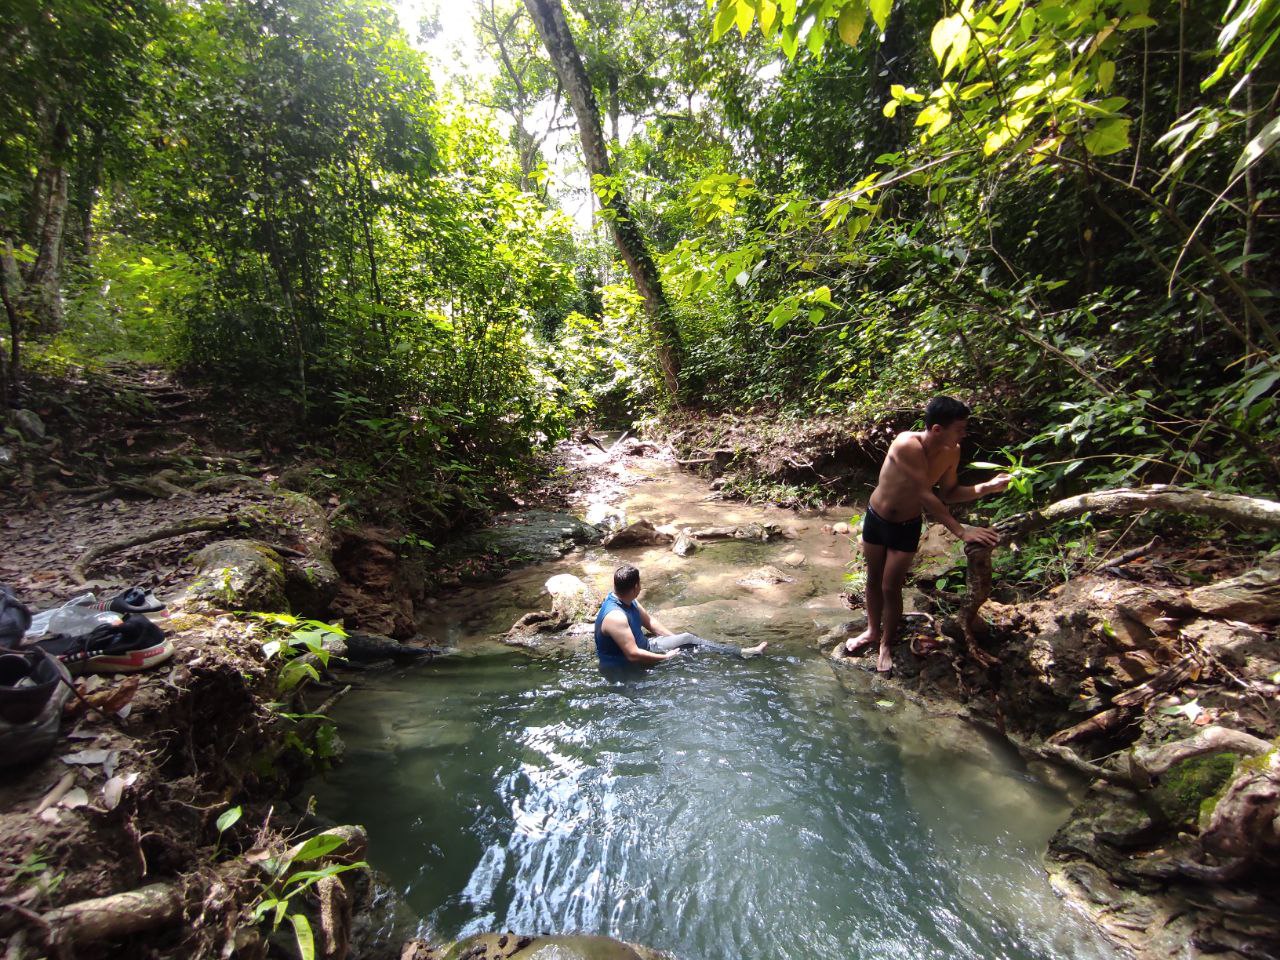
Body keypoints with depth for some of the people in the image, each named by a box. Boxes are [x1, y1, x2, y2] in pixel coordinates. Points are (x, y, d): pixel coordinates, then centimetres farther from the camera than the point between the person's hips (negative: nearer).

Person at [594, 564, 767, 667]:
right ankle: (741, 652, -4)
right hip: (626, 667, -9)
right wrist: (666, 657, -22)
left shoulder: (626, 600, -5)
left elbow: (649, 621, 10)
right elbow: (633, 655, -34)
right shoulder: (616, 617, -35)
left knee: (687, 638, -3)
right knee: (687, 639, -13)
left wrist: (674, 639, 7)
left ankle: (742, 652, 4)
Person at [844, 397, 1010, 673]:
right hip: (876, 518, -2)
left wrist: (986, 487, -14)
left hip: (907, 527, 2)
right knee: (873, 580, 16)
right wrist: (961, 530, -31)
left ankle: (886, 644, 26)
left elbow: (948, 493, 2)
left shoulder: (951, 452, -13)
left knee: (891, 587, 5)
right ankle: (872, 631, 39)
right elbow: (926, 496, -31)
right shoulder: (906, 445, -31)